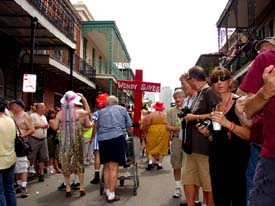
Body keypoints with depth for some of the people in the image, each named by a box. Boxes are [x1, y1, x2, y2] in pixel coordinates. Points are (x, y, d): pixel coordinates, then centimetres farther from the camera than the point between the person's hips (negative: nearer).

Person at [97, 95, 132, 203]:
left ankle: (108, 192, 18)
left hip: (102, 139, 3)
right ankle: (112, 195, -4)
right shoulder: (122, 109, 12)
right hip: (117, 138, -3)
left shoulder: (100, 112, 18)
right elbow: (129, 126, 15)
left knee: (106, 167, 13)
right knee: (114, 167, -4)